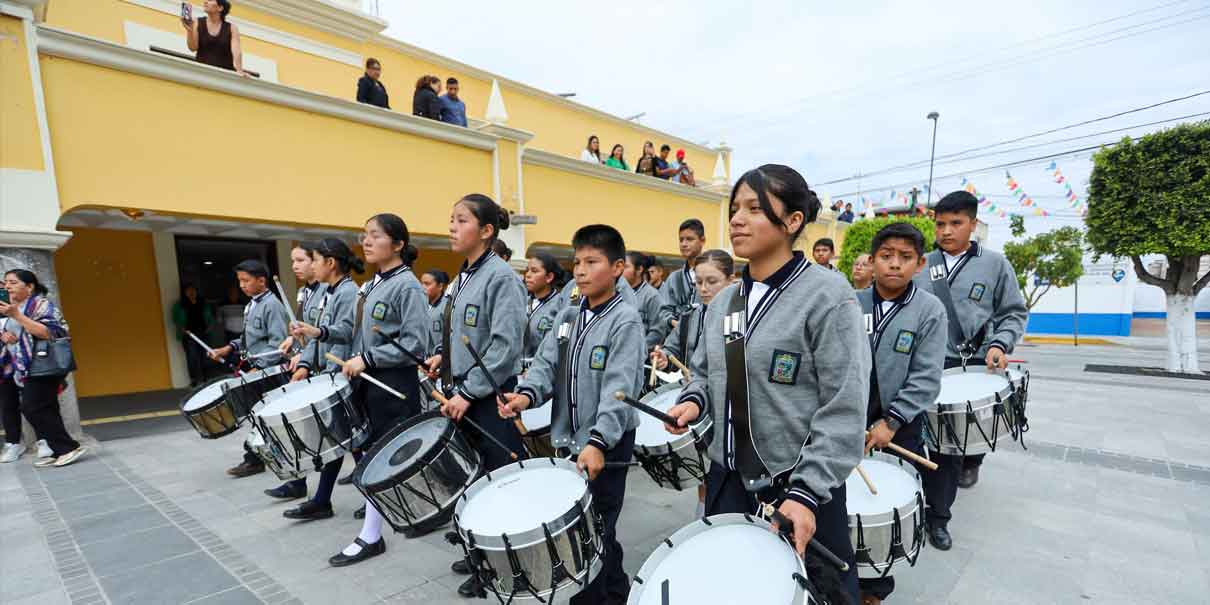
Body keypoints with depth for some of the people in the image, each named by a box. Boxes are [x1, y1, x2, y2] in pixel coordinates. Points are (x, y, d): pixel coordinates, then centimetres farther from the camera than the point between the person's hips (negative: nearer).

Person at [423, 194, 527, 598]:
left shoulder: (501, 277, -15)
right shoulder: (463, 277, 11)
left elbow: (505, 346, -21)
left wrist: (468, 393, -20)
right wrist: (444, 357, 7)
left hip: (491, 397, -8)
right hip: (464, 394, 8)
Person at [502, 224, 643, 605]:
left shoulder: (625, 321, -15)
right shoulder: (569, 317, 7)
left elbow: (619, 389, -23)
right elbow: (546, 363, 2)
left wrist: (598, 441, -33)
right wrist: (527, 394, -18)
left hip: (606, 445, -7)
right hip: (567, 439, 8)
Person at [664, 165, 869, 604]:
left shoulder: (827, 295, -15)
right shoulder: (723, 301, 4)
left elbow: (844, 409, -17)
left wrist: (807, 490, -21)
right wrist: (693, 401, -7)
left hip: (802, 484, -5)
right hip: (728, 478, 6)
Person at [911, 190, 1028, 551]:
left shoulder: (994, 264, 3)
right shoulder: (921, 266, 5)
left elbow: (1014, 313, 5)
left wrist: (1000, 345, -11)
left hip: (977, 365, 0)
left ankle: (972, 459, 38)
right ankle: (938, 516, 21)